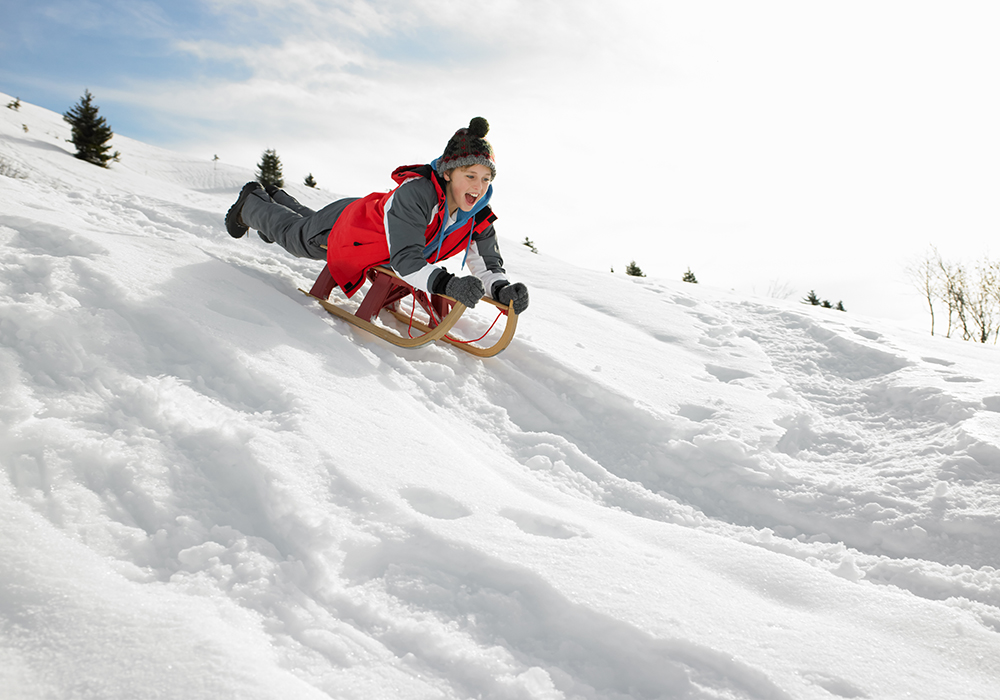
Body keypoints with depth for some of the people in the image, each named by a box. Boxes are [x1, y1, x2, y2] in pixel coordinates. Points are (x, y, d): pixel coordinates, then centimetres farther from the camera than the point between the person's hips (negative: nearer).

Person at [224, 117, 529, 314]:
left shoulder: (478, 218, -27)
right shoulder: (416, 192, -46)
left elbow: (488, 266, -23)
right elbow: (405, 259, -52)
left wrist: (504, 289, -45)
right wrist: (446, 284, -67)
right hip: (342, 227, -6)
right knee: (292, 232, 26)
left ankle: (278, 199, 67)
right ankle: (252, 203, 57)